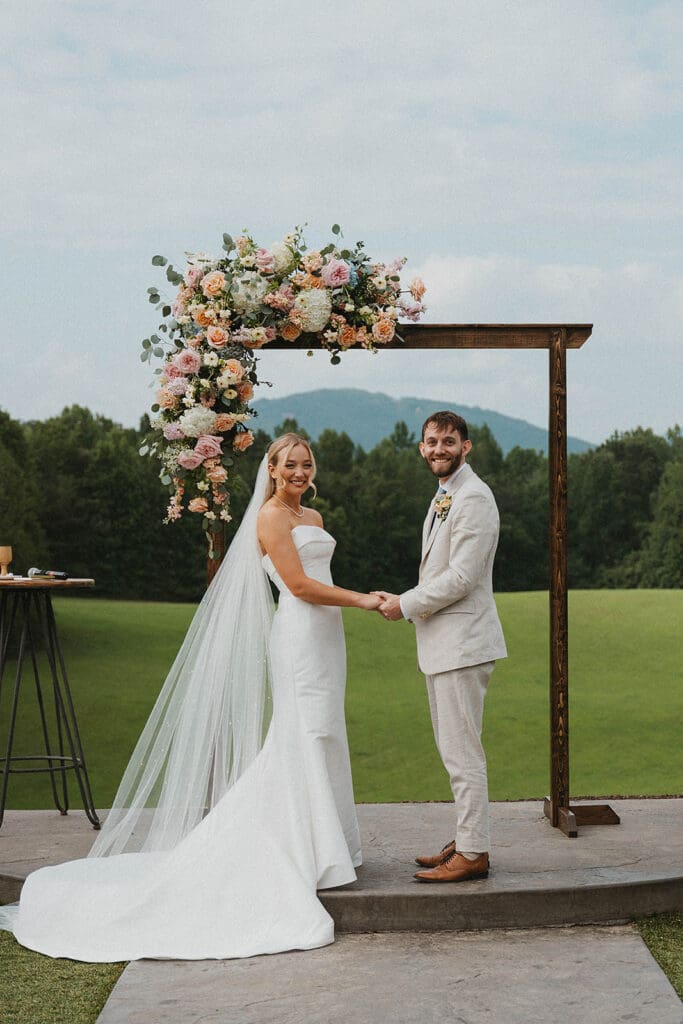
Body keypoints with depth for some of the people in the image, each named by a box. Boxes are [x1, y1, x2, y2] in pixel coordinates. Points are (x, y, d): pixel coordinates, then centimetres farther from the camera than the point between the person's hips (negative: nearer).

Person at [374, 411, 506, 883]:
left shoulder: (473, 498, -15)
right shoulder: (444, 498, 18)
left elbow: (461, 577, -20)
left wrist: (406, 604, -11)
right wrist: (404, 601, 9)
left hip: (462, 640, -10)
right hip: (442, 641, 10)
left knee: (462, 751, -6)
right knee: (456, 750, 16)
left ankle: (473, 854, 0)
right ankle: (467, 839, 25)